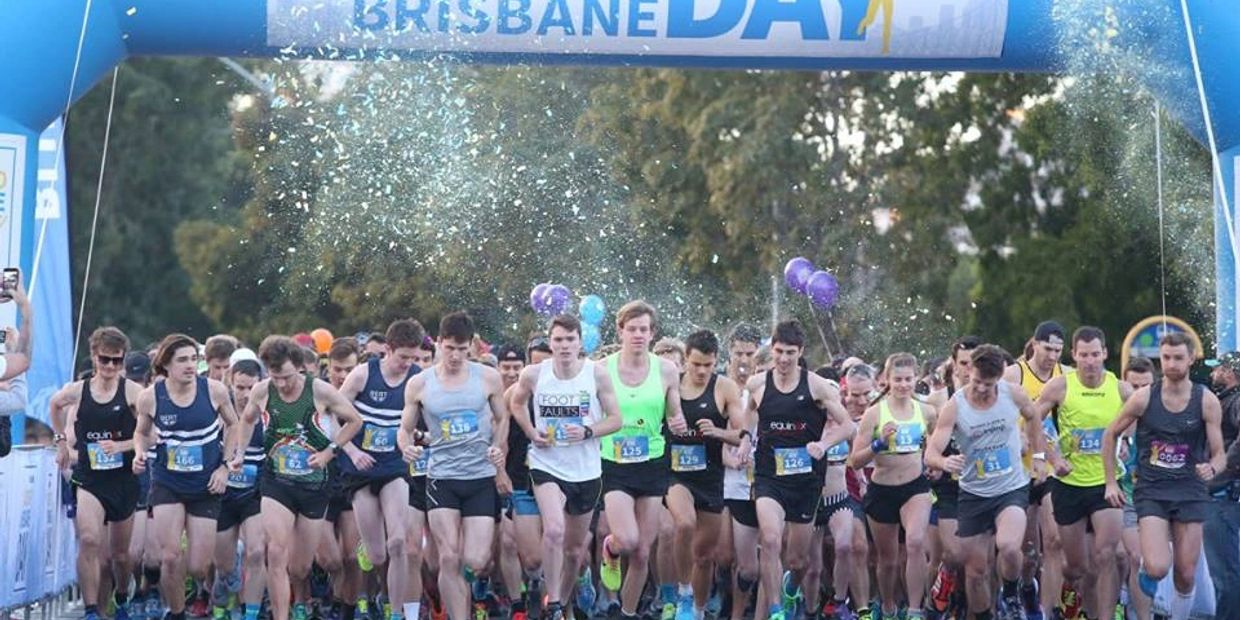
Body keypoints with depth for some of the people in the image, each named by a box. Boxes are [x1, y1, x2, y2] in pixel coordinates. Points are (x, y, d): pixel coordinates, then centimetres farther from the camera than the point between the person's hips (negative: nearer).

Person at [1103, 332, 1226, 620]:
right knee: (1158, 568, -18)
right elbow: (1110, 435, 8)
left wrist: (1211, 468, -24)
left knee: (1186, 575, 3)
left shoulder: (1206, 401, -4)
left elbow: (1220, 455, -1)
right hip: (1151, 491, -1)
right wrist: (1111, 482, 5)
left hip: (1190, 491, 1)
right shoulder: (1144, 398, -4)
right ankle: (1146, 570, 18)